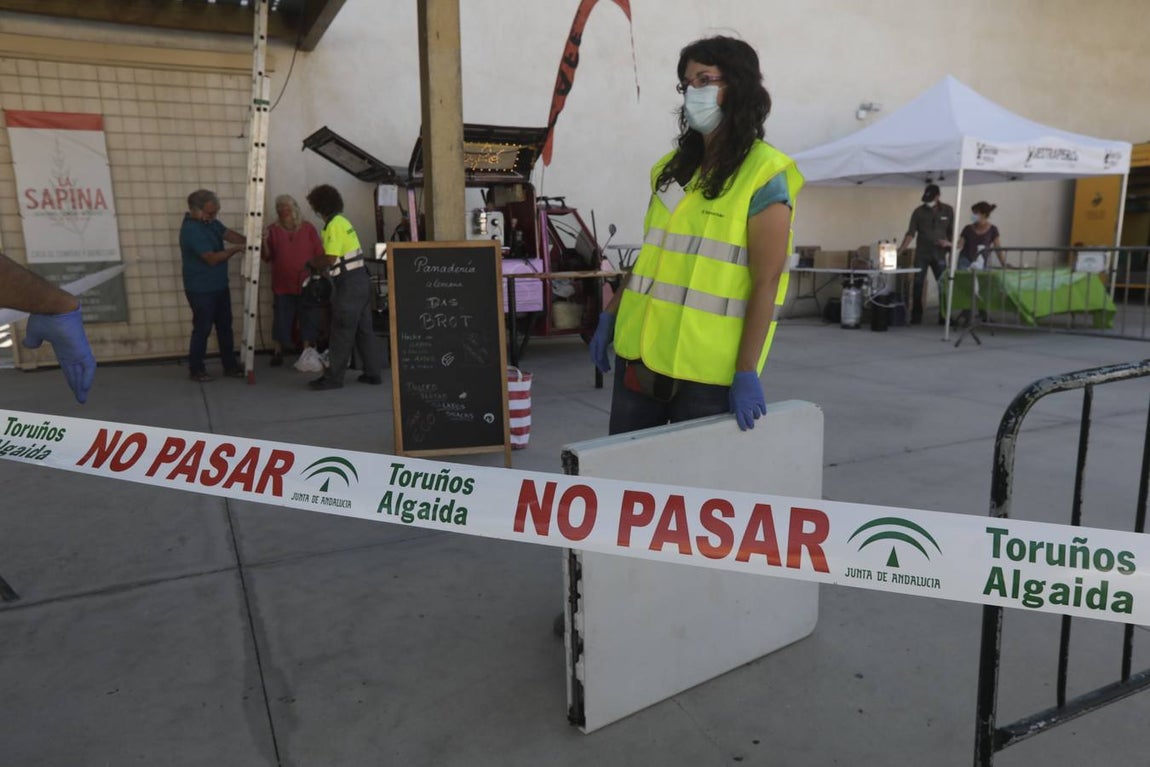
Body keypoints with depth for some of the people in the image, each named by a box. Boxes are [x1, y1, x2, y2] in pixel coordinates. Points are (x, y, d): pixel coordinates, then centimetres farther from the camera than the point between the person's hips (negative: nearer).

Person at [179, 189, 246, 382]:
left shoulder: (210, 221, 5)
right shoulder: (191, 229, -23)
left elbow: (229, 234, 0)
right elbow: (212, 258, -26)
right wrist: (238, 248, -22)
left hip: (219, 286, 9)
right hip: (201, 290, -9)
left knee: (225, 326, 13)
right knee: (202, 329, 1)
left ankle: (230, 365, 23)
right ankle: (196, 369, 15)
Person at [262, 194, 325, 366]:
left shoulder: (308, 228, 3)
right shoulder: (273, 229, 3)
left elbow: (319, 253, 4)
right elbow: (267, 257, 3)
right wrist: (264, 242, -15)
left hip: (306, 283, 0)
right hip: (282, 284, 0)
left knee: (307, 319, 7)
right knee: (281, 319, 5)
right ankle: (278, 353, 17)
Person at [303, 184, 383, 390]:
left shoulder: (334, 225, -13)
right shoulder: (342, 221, 16)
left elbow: (330, 258, -18)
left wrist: (314, 263, -1)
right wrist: (320, 262, 14)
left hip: (348, 284, -9)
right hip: (360, 279, 9)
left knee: (342, 332, -3)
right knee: (364, 329, 12)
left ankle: (333, 377, 3)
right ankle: (372, 373, 16)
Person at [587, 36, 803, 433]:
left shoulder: (764, 175, -9)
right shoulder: (673, 167, 11)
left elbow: (766, 283, -13)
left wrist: (746, 372, -17)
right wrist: (610, 316, 14)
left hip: (706, 369, -6)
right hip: (639, 351, 7)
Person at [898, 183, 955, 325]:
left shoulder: (948, 211, 3)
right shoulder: (919, 211, -1)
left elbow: (952, 232, 9)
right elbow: (911, 233, -5)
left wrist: (949, 243, -10)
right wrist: (901, 249, -17)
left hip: (939, 254, 1)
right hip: (921, 254, -1)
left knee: (943, 285, 1)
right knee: (918, 285, -2)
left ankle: (944, 316, 9)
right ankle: (916, 316, 5)